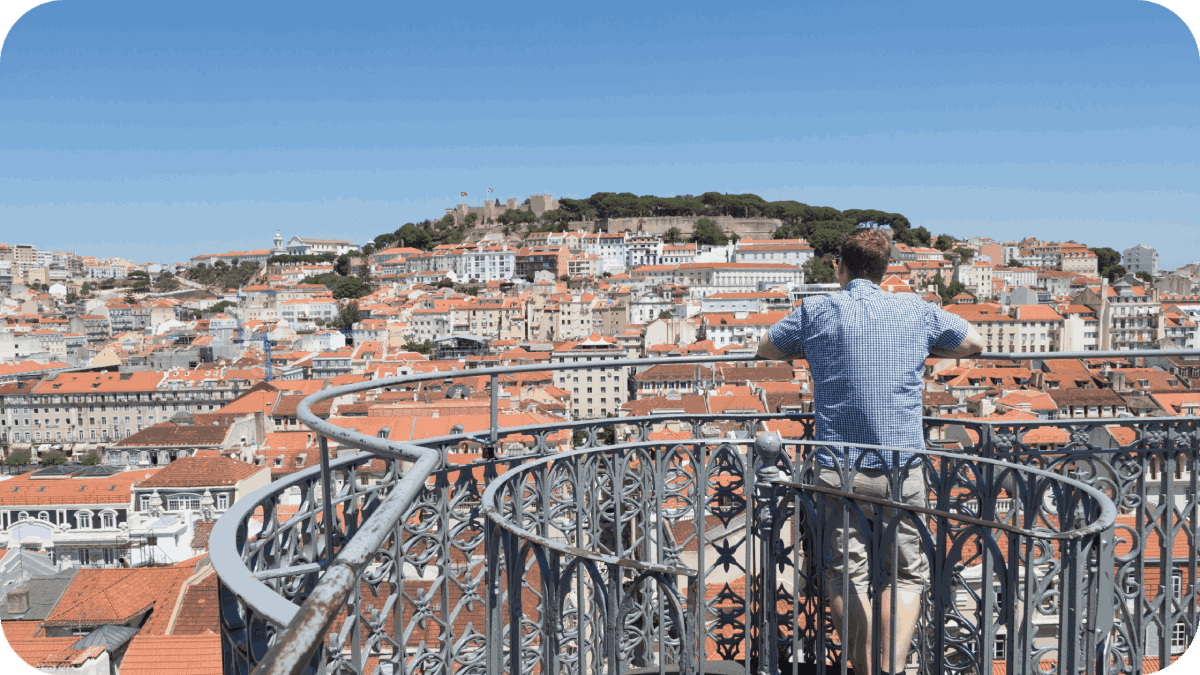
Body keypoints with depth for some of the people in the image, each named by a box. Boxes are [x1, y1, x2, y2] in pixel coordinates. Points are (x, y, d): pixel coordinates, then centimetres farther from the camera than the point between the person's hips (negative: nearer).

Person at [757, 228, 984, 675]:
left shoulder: (816, 311, 2)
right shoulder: (916, 311, 7)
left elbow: (765, 349, 19)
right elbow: (974, 343, 24)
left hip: (839, 468, -1)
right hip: (902, 469, 2)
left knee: (844, 575, 9)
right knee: (906, 573, 12)